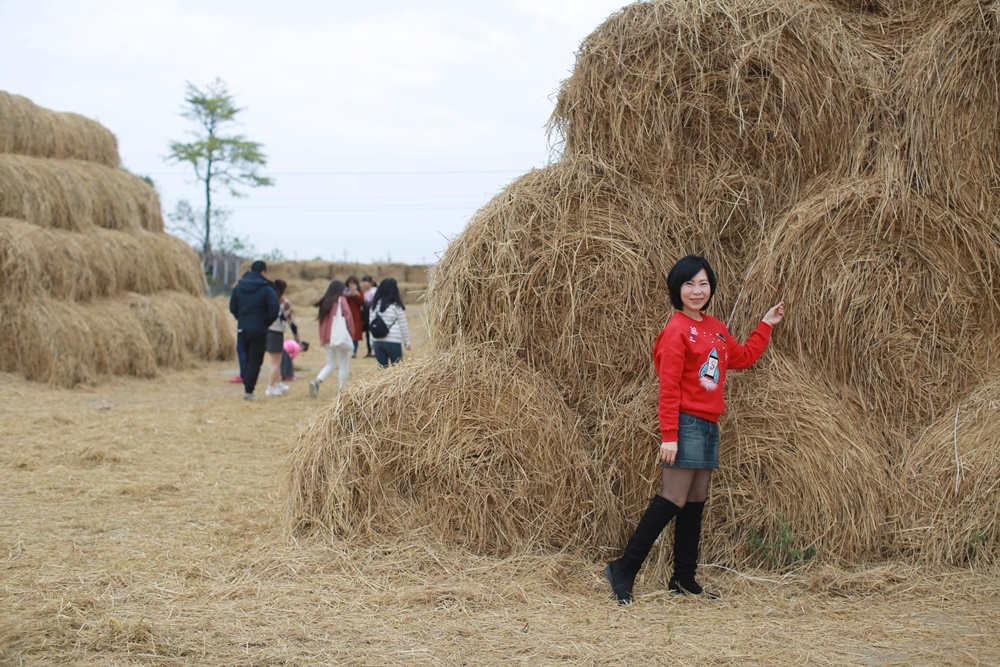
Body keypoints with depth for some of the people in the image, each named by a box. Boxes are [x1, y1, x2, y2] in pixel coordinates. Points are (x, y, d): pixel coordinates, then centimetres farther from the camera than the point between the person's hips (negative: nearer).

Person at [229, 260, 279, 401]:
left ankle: (246, 386, 14)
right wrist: (266, 323, -1)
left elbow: (232, 307, 8)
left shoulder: (238, 287, 5)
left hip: (242, 329, 5)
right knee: (255, 361, 0)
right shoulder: (266, 289, -10)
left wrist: (241, 319, 14)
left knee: (246, 359, 18)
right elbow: (274, 309, -17)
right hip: (259, 330, -5)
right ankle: (249, 391, -4)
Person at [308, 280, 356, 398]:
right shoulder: (341, 300, -5)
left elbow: (320, 319, 9)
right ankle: (341, 390, 3)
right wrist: (350, 330, -2)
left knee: (331, 363, 14)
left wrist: (322, 338, 11)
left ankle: (316, 381, -10)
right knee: (344, 363, 7)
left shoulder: (324, 302, 10)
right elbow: (348, 316, -14)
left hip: (326, 337, 5)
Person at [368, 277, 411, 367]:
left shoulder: (375, 305, 5)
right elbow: (403, 325, -2)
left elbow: (371, 323, 8)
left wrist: (372, 341, 16)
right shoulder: (397, 306, -7)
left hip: (377, 341, 4)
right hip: (393, 342, -4)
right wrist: (407, 342, 8)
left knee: (382, 368, 6)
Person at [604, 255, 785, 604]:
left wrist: (766, 325, 27)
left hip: (710, 426, 9)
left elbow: (742, 357, 31)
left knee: (696, 503, 11)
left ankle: (684, 579, 17)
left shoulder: (715, 328, 14)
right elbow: (669, 387, -15)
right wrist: (669, 436, -19)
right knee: (673, 501, -11)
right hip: (687, 424, -9)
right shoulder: (677, 330, -11)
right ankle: (624, 569, -7)